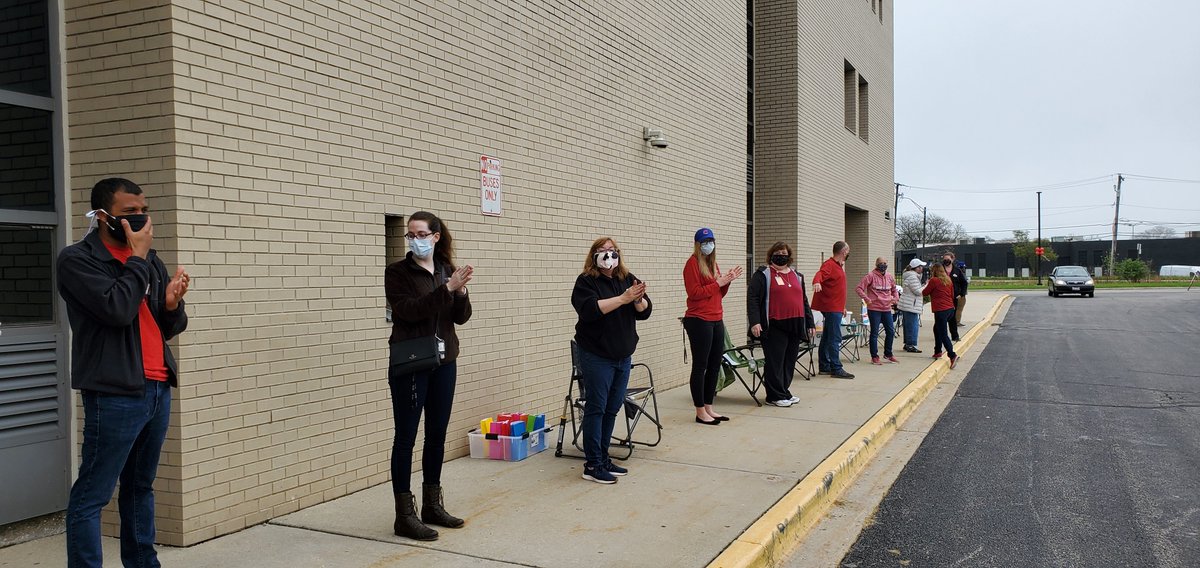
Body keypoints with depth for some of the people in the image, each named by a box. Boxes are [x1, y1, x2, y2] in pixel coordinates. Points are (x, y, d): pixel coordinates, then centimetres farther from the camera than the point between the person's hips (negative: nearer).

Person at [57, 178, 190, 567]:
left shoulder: (149, 259, 14)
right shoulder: (77, 259, -5)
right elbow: (117, 309, -21)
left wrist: (173, 305, -7)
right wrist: (137, 258, -10)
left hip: (157, 388, 7)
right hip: (114, 395, -7)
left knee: (140, 487, 16)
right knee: (92, 495, -2)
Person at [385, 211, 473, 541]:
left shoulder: (447, 270, 8)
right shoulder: (398, 272, -5)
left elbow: (461, 317, 4)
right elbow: (408, 310, -20)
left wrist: (461, 292, -16)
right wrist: (447, 288, -26)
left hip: (444, 362, 5)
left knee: (437, 434, 12)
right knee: (406, 436, -1)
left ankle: (433, 505, 24)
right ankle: (405, 516, 5)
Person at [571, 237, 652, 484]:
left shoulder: (628, 279, 9)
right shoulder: (586, 281, -5)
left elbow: (645, 311, 4)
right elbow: (590, 309, -22)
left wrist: (638, 299, -18)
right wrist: (623, 298, -24)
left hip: (624, 356, 6)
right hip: (597, 356, -6)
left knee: (612, 409, 10)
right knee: (596, 408, -4)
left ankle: (603, 458, 20)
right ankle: (592, 465, 1)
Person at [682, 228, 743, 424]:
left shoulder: (713, 263, 15)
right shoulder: (693, 263, -8)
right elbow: (694, 293, -16)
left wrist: (727, 281, 1)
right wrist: (718, 283, -14)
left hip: (716, 321, 8)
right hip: (699, 321, -8)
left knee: (714, 366, 11)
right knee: (700, 366, -2)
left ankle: (709, 408, 20)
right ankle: (700, 412, 4)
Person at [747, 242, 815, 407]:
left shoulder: (797, 276, 20)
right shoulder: (763, 274, 1)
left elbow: (804, 301, 24)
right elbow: (752, 298, -7)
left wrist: (810, 323, 19)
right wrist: (754, 322, -17)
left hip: (795, 327, 6)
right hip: (774, 327, -6)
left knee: (790, 361, 9)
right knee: (775, 361, -4)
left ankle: (784, 391, 21)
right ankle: (775, 396, 4)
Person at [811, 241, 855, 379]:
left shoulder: (839, 265, 17)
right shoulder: (829, 264, -14)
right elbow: (820, 274, -33)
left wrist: (842, 307, 27)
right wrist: (816, 282, -57)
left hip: (835, 307, 11)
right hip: (832, 307, -11)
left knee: (827, 337, 14)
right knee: (835, 338, -10)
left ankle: (824, 366, 22)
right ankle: (836, 369, -9)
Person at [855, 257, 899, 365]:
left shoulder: (890, 277, 10)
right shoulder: (871, 276, -8)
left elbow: (894, 290, 26)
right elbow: (858, 288, -11)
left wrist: (896, 298, 10)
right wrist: (866, 299, -17)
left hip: (887, 309, 6)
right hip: (874, 309, -6)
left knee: (891, 332, 9)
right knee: (874, 333, 1)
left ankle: (888, 354, 26)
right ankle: (874, 357, 9)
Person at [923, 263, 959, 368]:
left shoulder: (934, 280, -9)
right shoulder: (948, 280, 12)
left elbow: (925, 293, 2)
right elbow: (952, 295, 20)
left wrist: (927, 284, 17)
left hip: (940, 311, -8)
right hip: (950, 309, 8)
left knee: (943, 334, -8)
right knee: (937, 328, 24)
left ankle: (952, 355, -20)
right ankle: (937, 351, 29)